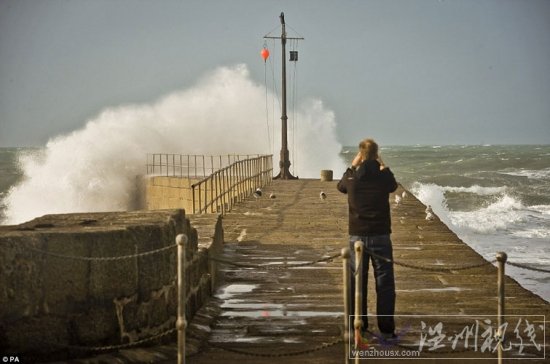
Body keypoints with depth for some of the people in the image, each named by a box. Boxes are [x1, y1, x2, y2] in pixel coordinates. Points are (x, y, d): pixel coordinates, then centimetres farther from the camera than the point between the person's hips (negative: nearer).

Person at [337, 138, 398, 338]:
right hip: (380, 236, -1)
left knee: (356, 282, 10)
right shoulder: (384, 177, -7)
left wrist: (353, 165, 21)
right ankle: (386, 328, 2)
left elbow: (340, 186, 20)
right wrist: (382, 165, 23)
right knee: (385, 283, 4)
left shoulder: (352, 178, -5)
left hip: (357, 236, 1)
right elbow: (393, 185, 18)